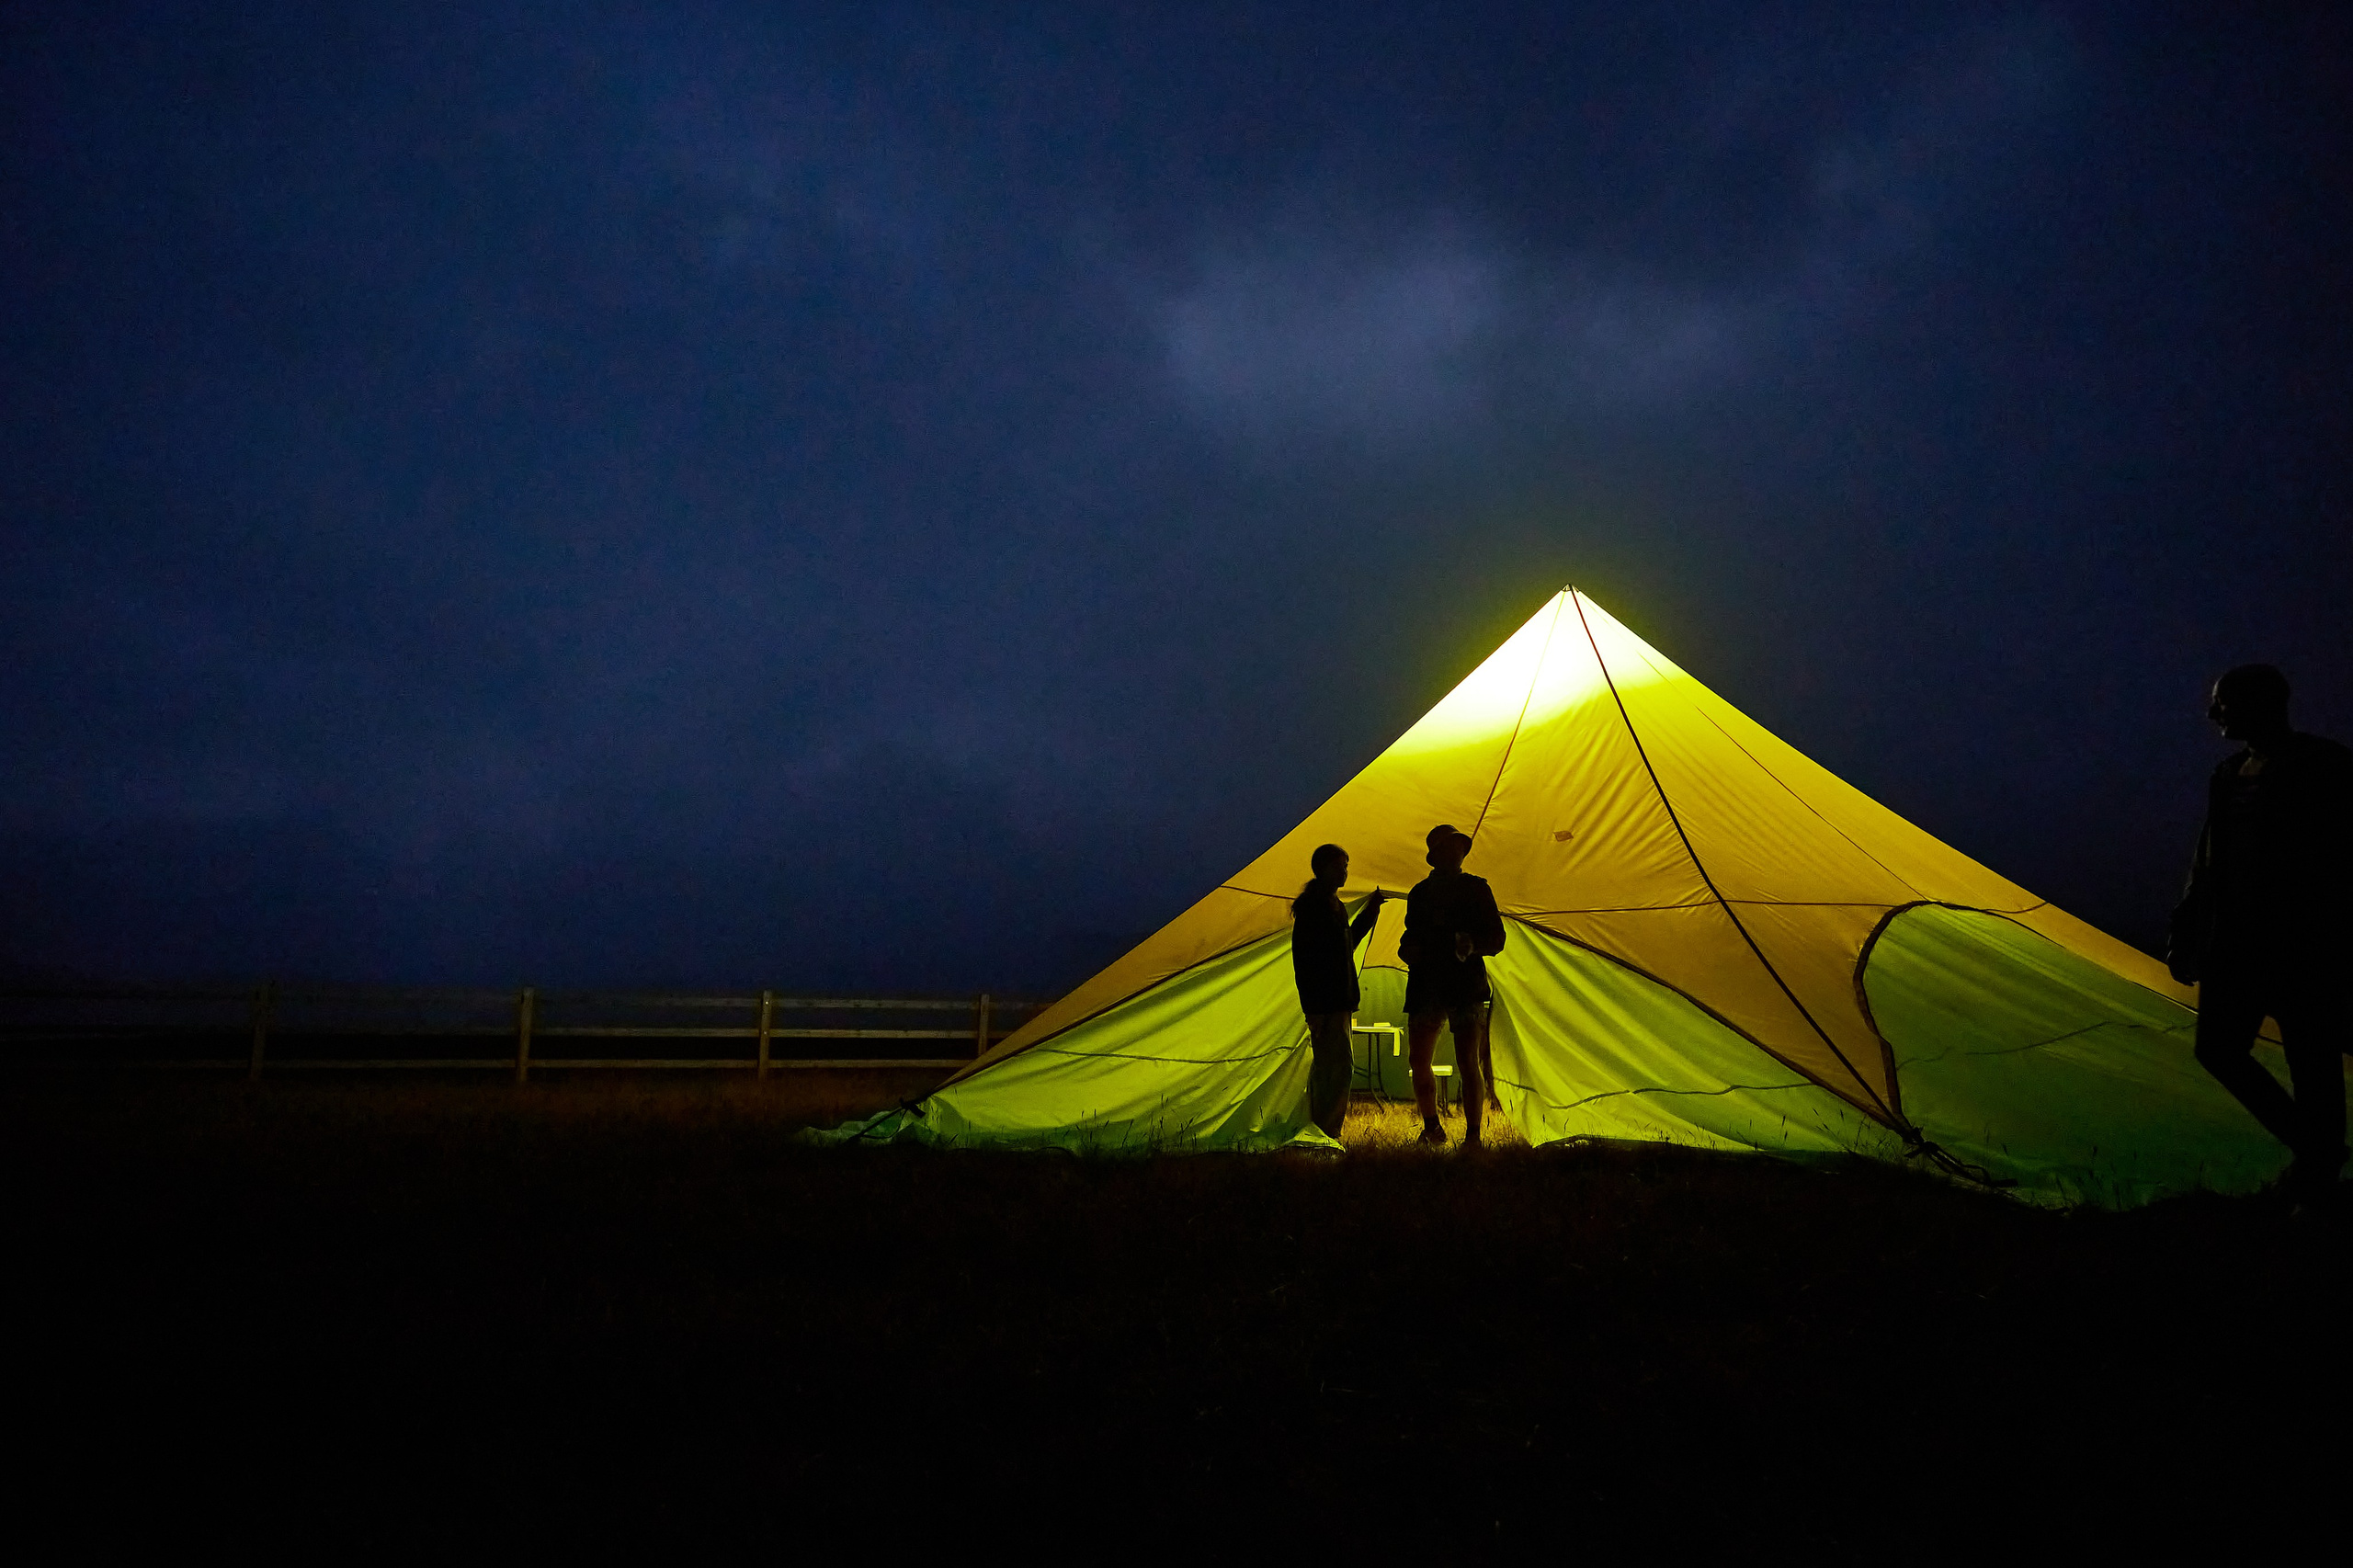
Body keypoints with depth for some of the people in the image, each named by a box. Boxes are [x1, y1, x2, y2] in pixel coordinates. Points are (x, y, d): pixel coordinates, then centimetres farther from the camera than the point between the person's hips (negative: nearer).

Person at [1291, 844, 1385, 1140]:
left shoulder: (1334, 905, 16)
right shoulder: (1311, 907, -12)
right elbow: (1303, 961, -17)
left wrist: (1370, 911, 21)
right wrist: (1314, 1007, -21)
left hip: (1339, 1000, 10)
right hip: (1325, 1003, -10)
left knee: (1325, 1067, 12)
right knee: (1339, 1066, -12)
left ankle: (1318, 1134, 18)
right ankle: (1328, 1133, -10)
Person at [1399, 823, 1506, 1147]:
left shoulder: (1476, 888, 6)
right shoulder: (1420, 892, 15)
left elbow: (1496, 940, 3)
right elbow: (1410, 940, 22)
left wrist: (1472, 946, -17)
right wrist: (1407, 951, -2)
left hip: (1467, 986, -3)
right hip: (1426, 986, 3)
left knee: (1468, 1064, -10)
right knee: (1418, 1061, 3)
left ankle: (1473, 1136, -4)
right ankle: (1432, 1129, 21)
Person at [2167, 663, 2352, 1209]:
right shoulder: (2230, 772, 11)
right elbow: (2207, 860, 15)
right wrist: (2186, 933, 14)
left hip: (2302, 950, -7)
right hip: (2236, 945, 7)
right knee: (2217, 1049, 9)